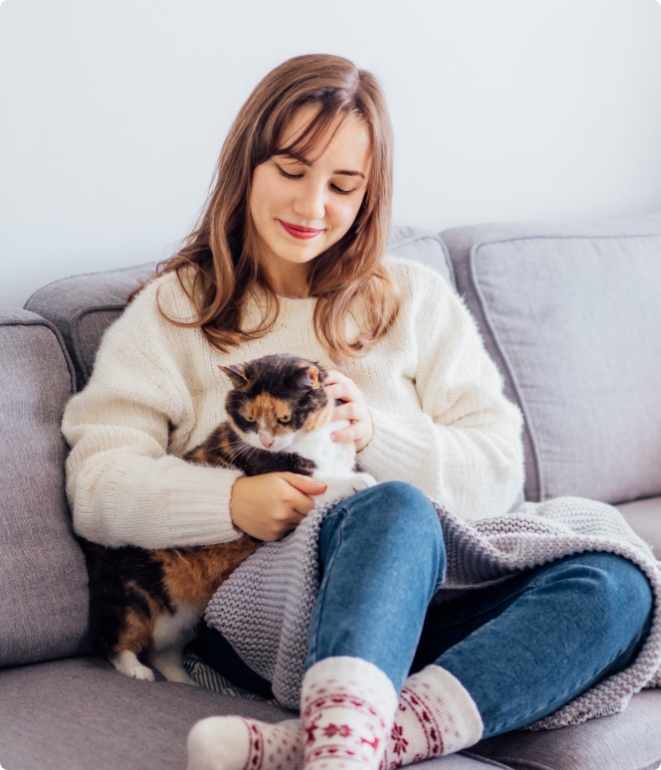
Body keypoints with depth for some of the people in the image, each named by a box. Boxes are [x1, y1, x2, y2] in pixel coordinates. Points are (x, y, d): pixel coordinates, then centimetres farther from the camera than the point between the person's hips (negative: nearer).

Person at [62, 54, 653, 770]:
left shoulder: (416, 300, 20)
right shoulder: (174, 310, 13)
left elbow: (498, 473, 11)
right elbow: (96, 484, 1)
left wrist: (375, 434, -8)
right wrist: (232, 500, -17)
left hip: (418, 598, 4)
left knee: (616, 587, -27)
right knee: (397, 510, -35)